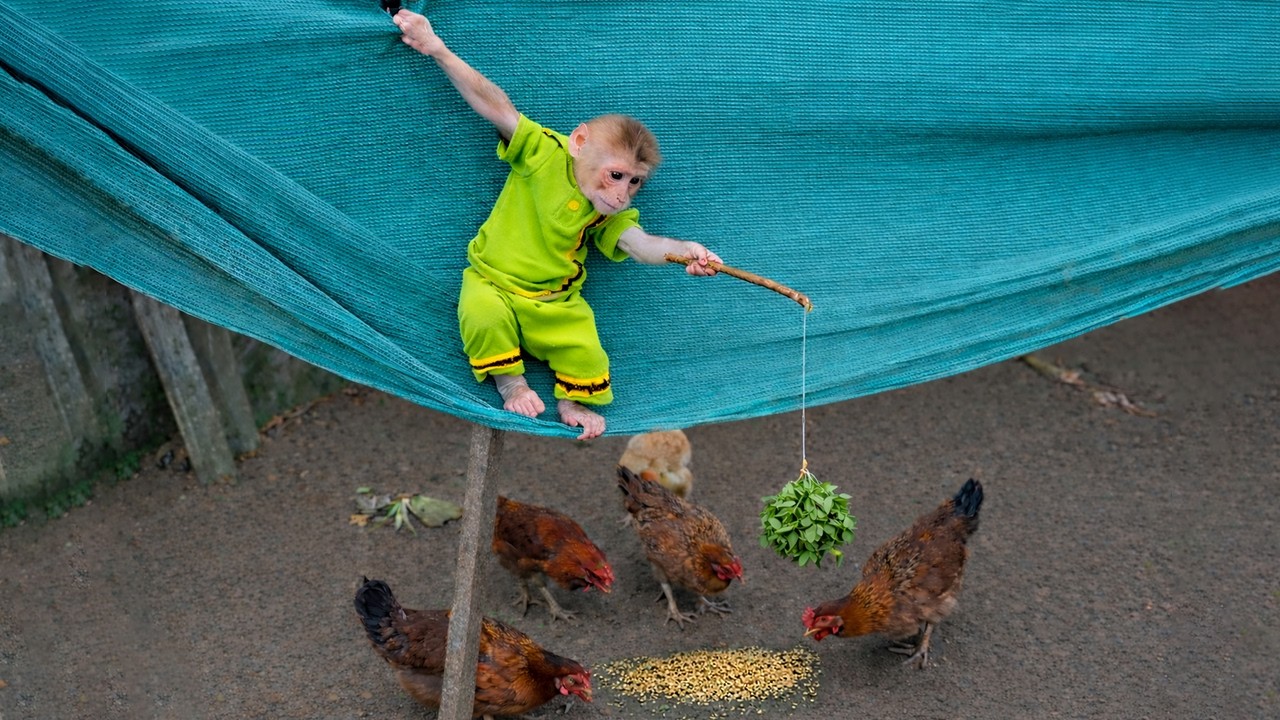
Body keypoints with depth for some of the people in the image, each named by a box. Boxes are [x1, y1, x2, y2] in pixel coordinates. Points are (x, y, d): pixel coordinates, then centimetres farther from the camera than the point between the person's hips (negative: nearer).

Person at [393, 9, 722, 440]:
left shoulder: (610, 213, -6)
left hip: (554, 305, 2)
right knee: (485, 317, -32)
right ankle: (510, 382, -2)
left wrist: (682, 251, -44)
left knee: (585, 352, -19)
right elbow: (497, 108, -21)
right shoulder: (543, 152, -15)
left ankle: (572, 400, 15)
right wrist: (438, 51, -26)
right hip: (492, 283, -2)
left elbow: (638, 243, -22)